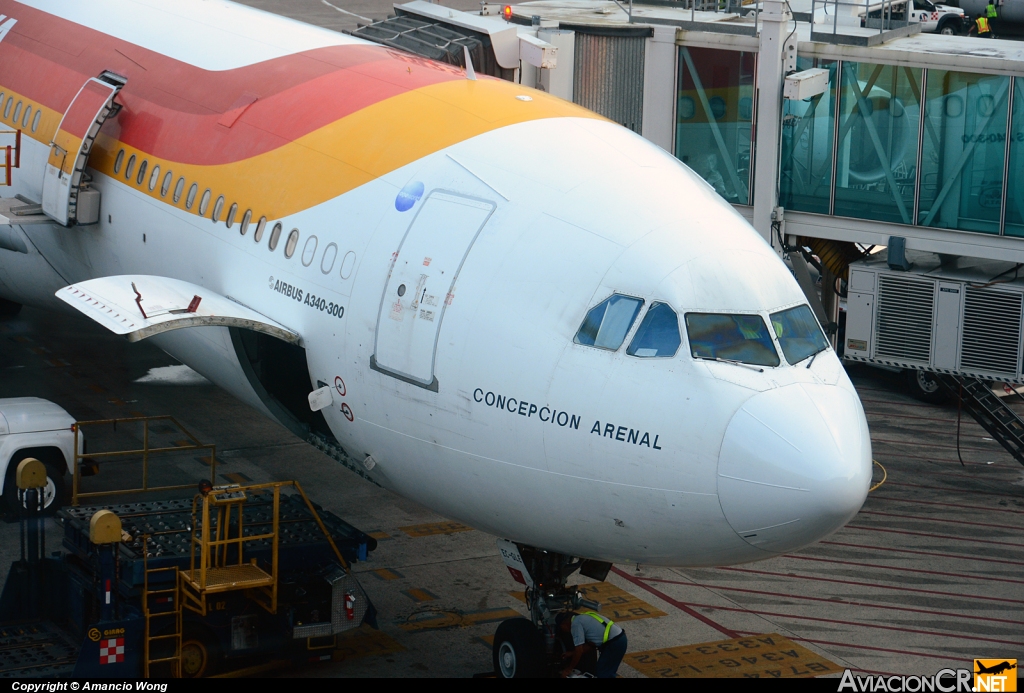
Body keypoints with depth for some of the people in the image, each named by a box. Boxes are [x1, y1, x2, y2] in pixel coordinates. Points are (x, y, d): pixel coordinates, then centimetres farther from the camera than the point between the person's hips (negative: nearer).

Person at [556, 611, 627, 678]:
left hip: (614, 642, -10)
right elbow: (592, 645, 21)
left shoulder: (575, 623, -7)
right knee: (607, 673, 19)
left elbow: (579, 650, -10)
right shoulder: (583, 619, 21)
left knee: (602, 674, -1)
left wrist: (569, 669, 0)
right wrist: (572, 653, 24)